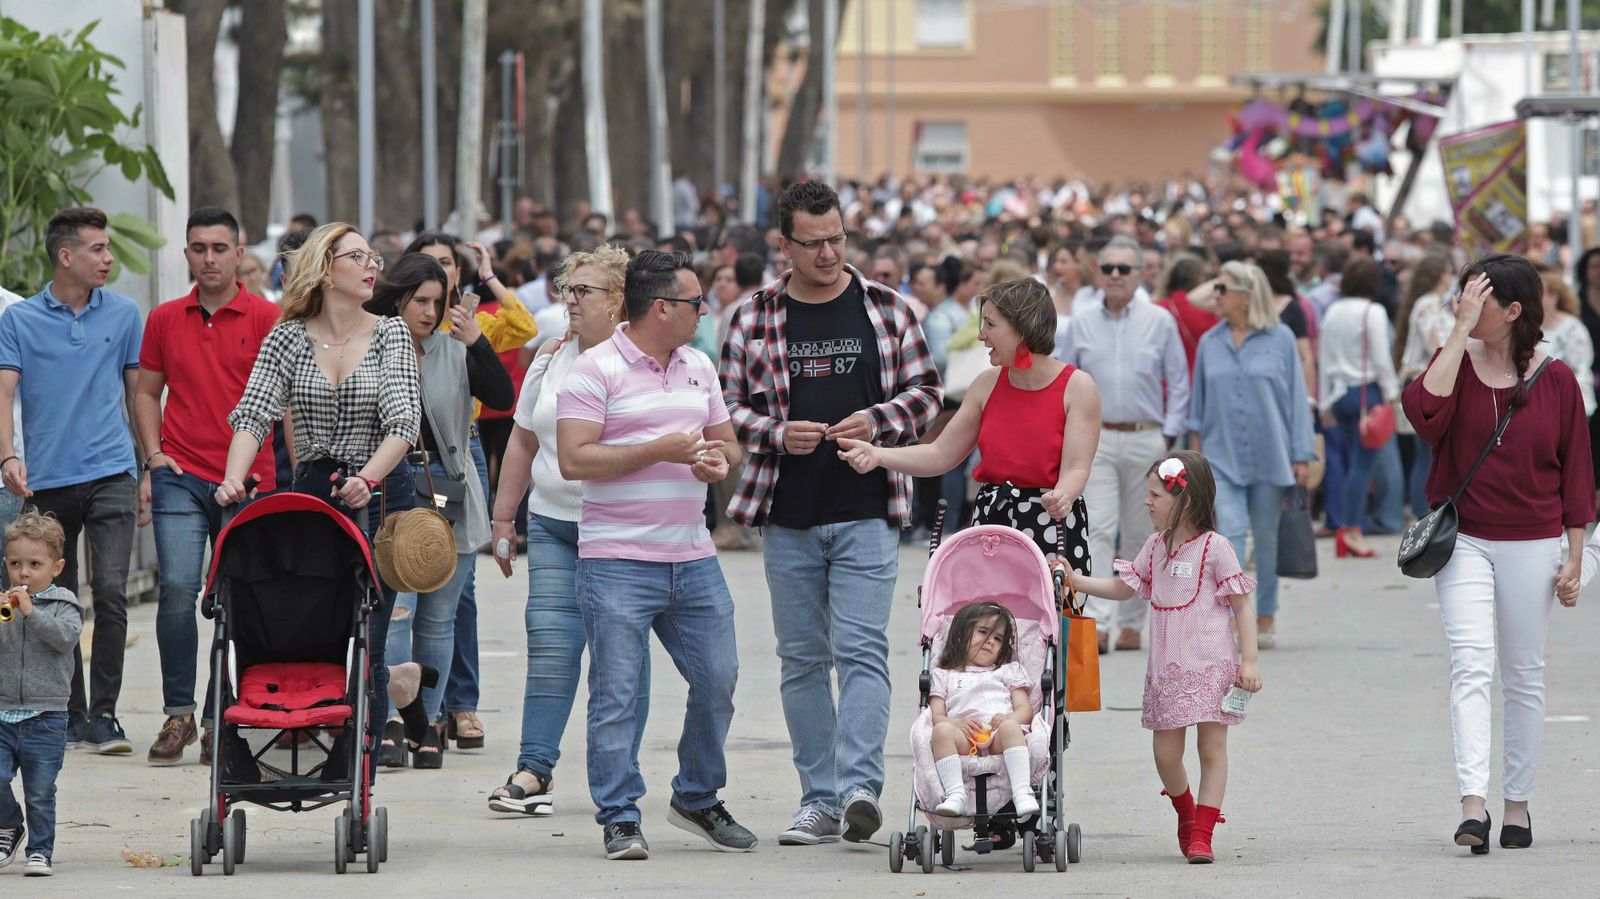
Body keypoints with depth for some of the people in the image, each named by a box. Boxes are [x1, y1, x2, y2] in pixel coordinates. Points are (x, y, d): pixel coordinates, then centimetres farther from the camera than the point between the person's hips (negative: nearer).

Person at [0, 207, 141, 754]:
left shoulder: (123, 314, 9)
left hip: (110, 474, 0)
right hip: (47, 480, 0)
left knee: (110, 591, -13)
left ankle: (104, 715, -8)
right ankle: (70, 718, 16)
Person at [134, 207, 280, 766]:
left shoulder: (266, 319, 2)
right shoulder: (165, 320, 11)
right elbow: (147, 391, 19)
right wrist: (154, 457, 6)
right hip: (181, 474, 1)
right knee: (177, 586, -13)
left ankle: (221, 719, 11)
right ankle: (178, 713, -5)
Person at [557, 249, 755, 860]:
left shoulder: (699, 368, 14)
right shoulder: (596, 370, -7)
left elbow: (726, 441, 24)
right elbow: (573, 460, -15)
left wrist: (720, 459, -1)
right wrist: (660, 451, -17)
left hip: (693, 559, 6)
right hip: (617, 561, -6)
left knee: (718, 682, 7)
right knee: (617, 695, -5)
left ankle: (698, 799, 24)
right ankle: (620, 820, 2)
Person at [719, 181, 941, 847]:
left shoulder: (885, 309, 4)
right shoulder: (754, 319, 5)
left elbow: (925, 393, 7)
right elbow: (727, 407, 7)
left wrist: (876, 422, -12)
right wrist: (778, 434, -11)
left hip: (866, 515, -2)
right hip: (788, 517, 2)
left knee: (860, 648, -14)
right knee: (802, 660, 6)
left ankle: (859, 786, -20)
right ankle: (819, 801, 12)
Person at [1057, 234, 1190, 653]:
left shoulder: (1159, 321, 3)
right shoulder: (1081, 323, 8)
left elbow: (1178, 382, 6)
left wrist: (1169, 435, -2)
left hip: (1145, 440, 0)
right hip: (1095, 438, 0)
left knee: (1139, 535, 6)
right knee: (1098, 530, -11)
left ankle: (1130, 623, 14)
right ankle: (1095, 622, -18)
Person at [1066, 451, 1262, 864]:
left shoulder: (1214, 547, -7)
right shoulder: (1156, 547, 12)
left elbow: (1242, 605, -5)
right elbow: (1122, 588, 24)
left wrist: (1249, 661, -11)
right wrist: (1076, 581, 13)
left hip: (1211, 663, -5)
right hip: (1166, 668, 6)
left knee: (1212, 748, -4)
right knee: (1166, 753, 4)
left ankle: (1201, 834, -2)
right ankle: (1186, 815, 29)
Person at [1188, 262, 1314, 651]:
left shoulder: (1279, 339, -1)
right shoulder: (1210, 343, 6)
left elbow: (1296, 398, 1)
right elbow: (1199, 403, 13)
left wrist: (1300, 456, -2)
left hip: (1269, 455, -1)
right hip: (1222, 456, 1)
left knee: (1266, 538, 9)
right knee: (1231, 531, -14)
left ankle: (1265, 618, 22)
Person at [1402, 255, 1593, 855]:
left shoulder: (1555, 380, -2)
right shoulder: (1456, 360, 0)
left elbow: (1574, 471, 3)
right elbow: (1425, 413, -22)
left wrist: (1574, 556, 1)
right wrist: (1461, 331, -19)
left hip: (1532, 546, 0)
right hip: (1464, 540, 0)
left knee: (1523, 677, 9)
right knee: (1470, 667, -15)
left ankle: (1518, 803, 19)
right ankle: (1473, 802, -24)